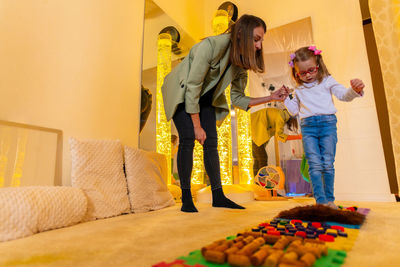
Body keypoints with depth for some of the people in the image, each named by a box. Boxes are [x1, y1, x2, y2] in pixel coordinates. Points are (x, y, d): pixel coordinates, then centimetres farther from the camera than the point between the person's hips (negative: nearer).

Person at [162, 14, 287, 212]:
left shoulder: (241, 62, -7)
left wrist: (270, 98, -12)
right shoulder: (211, 46, -28)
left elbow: (237, 99, -3)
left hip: (205, 97, 6)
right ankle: (186, 198, -8)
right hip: (181, 92, -5)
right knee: (188, 137, -19)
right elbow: (192, 87, -27)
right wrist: (197, 126, -23)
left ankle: (218, 196, 4)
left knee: (211, 142, -4)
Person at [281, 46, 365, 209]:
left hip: (327, 123, -1)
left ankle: (329, 199, 13)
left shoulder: (326, 81, 10)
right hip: (307, 126, 1)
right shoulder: (299, 89, 17)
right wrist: (286, 98, 11)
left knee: (328, 164, 0)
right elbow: (294, 110, 22)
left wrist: (355, 90, -20)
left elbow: (344, 95, 1)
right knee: (314, 164, -8)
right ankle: (320, 200, -5)